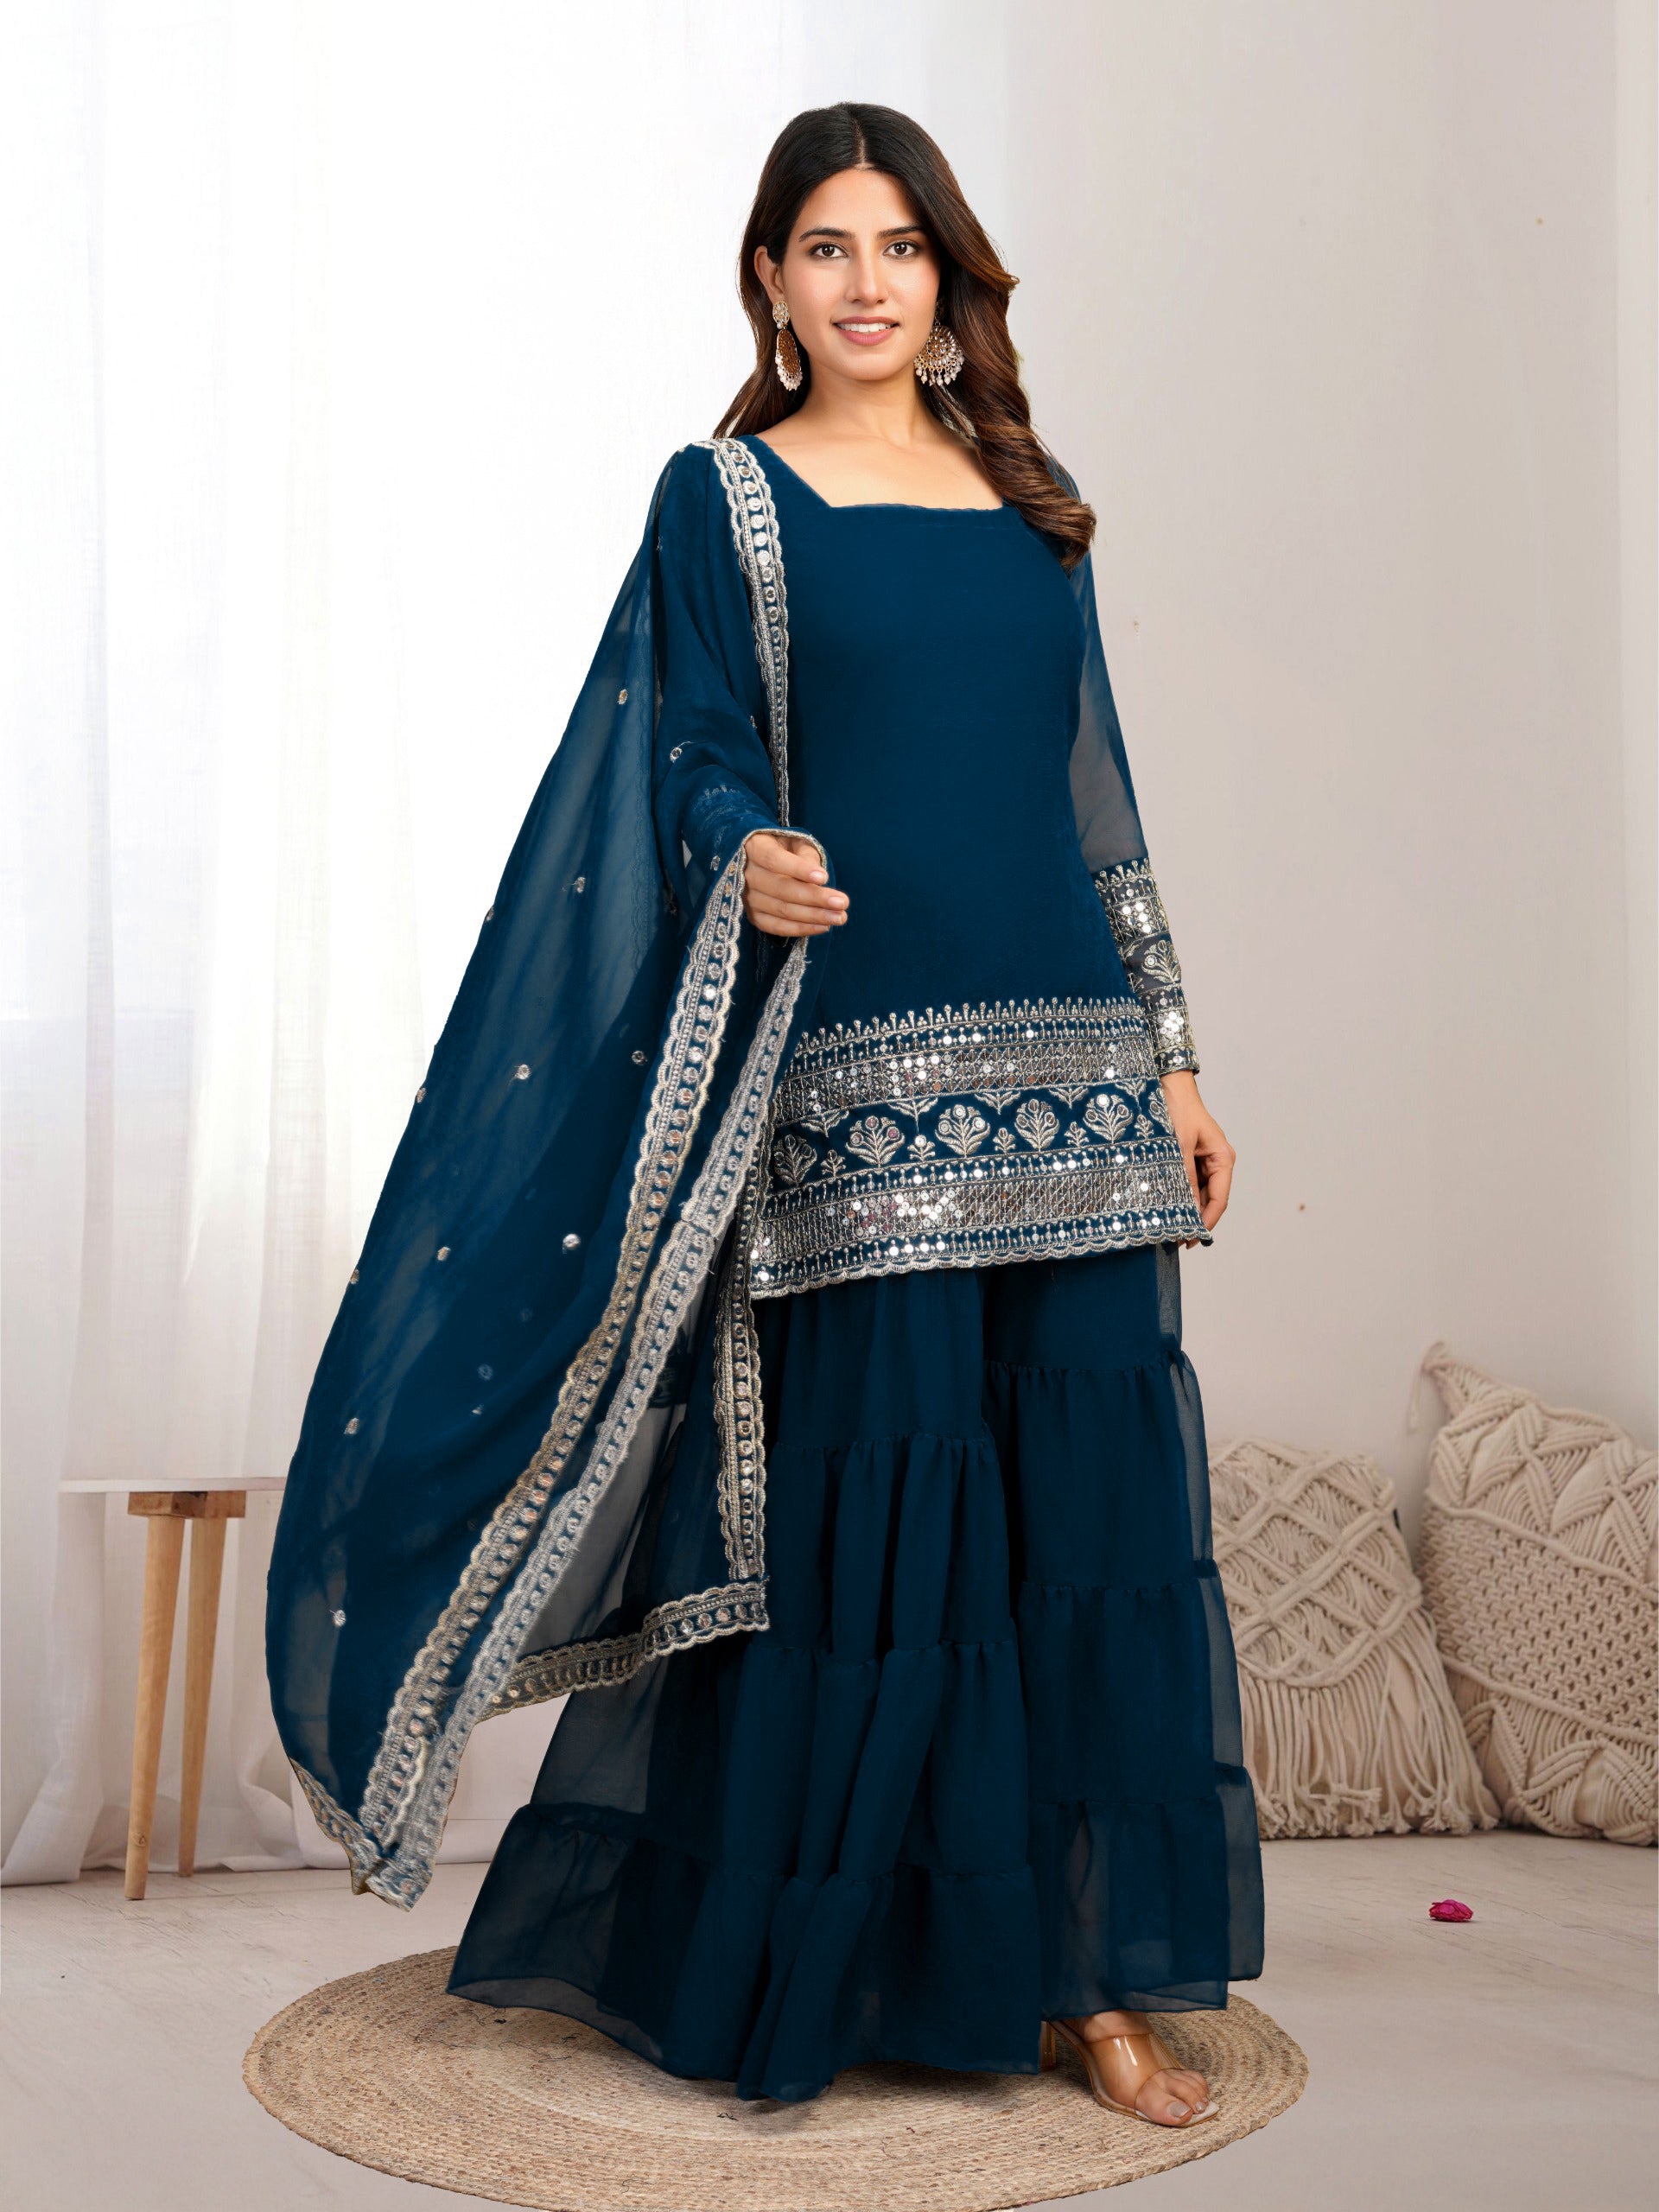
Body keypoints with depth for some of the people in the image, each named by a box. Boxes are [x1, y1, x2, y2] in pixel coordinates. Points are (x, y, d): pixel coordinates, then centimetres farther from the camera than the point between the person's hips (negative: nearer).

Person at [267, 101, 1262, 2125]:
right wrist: (754, 860, -26)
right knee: (881, 1500, -3)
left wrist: (1172, 1059, 12)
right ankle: (833, 1971, 15)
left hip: (1066, 1066, 5)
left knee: (1095, 1499, 2)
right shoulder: (724, 494, 5)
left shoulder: (1030, 499, 17)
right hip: (858, 1071, -4)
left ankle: (1081, 1970, 14)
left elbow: (1099, 801, 16)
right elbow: (701, 760, -3)